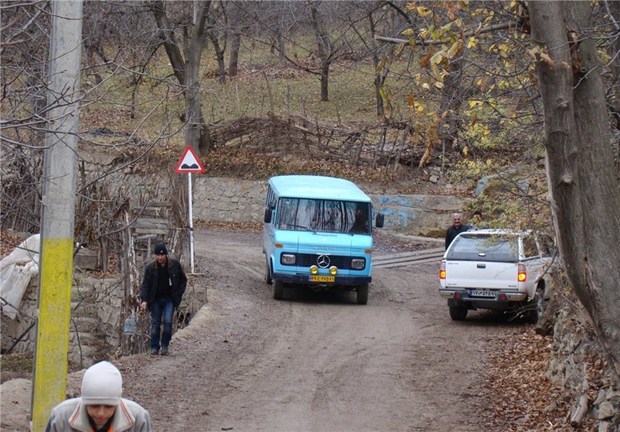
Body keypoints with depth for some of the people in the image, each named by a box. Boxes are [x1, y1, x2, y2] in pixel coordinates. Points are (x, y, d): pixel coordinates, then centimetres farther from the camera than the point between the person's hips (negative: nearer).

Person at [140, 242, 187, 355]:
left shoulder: (175, 265, -5)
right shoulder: (150, 268, -6)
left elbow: (183, 280, 8)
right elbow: (145, 285, -6)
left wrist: (179, 293, -1)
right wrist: (144, 300, -19)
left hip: (169, 299, -1)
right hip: (156, 300, 1)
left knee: (168, 321, -12)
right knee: (155, 323, 1)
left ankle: (165, 345, 2)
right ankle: (154, 347, 8)